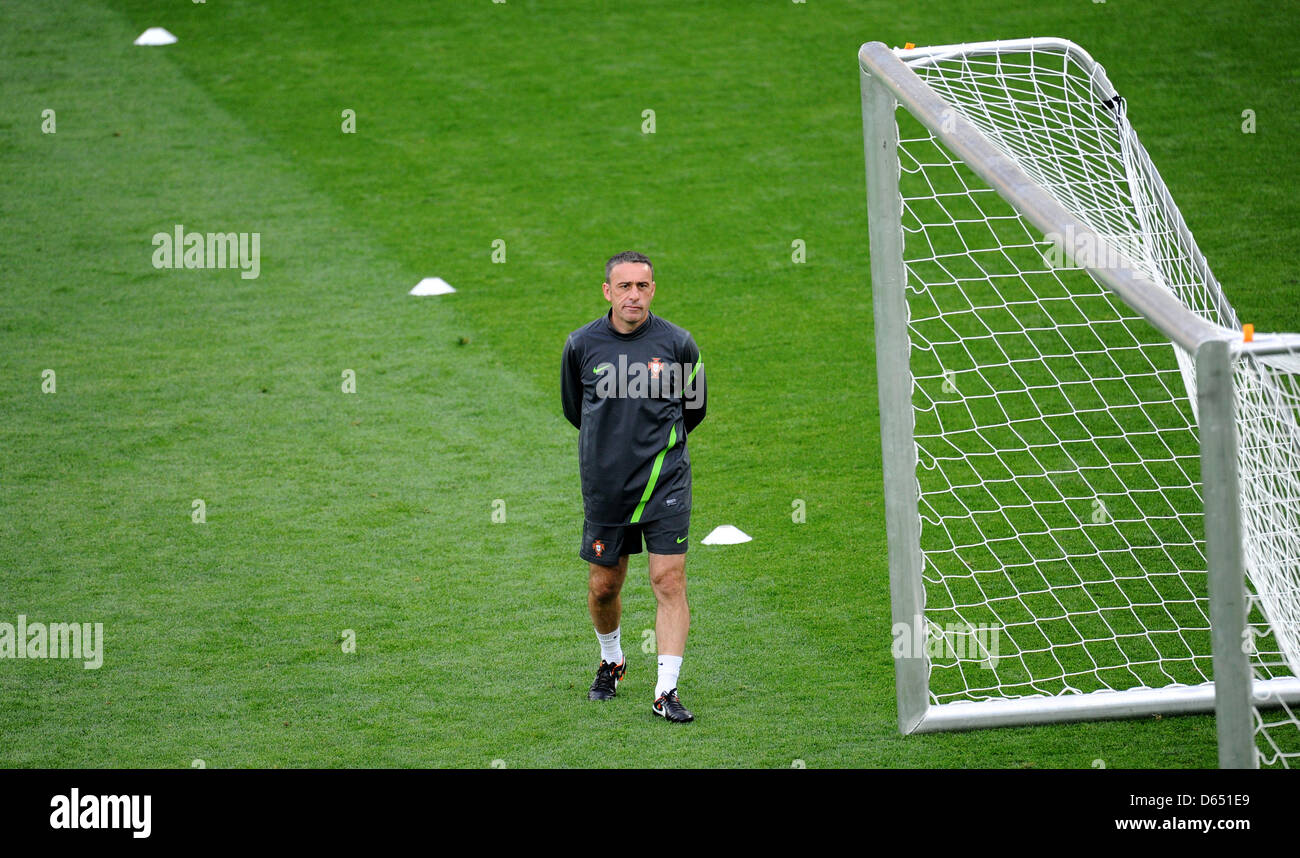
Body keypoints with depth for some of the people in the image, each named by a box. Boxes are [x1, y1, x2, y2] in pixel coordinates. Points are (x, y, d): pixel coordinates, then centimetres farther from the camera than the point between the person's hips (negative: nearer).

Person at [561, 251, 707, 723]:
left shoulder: (677, 343, -5)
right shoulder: (581, 344, -2)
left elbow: (694, 409, 11)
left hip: (665, 483, -2)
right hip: (605, 486, 2)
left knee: (669, 580, -10)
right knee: (603, 586, 11)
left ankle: (667, 691, -8)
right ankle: (611, 661, 39)